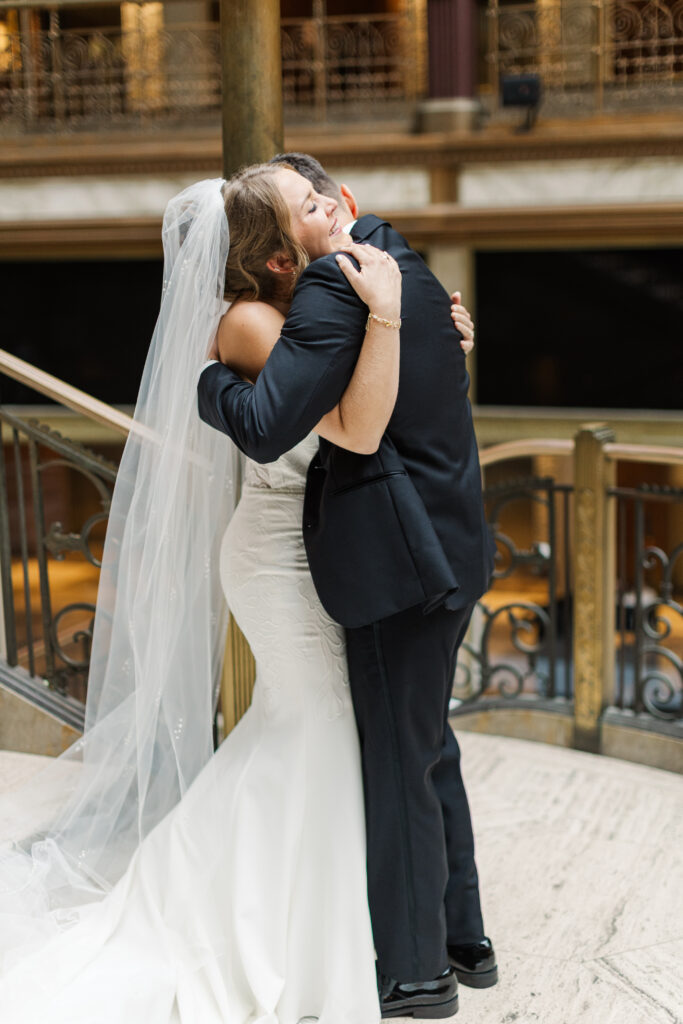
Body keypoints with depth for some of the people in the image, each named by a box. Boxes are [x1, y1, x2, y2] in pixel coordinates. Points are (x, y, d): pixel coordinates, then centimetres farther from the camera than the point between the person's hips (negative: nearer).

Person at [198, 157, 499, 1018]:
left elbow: (265, 428, -25)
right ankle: (463, 938, 33)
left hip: (400, 559, -10)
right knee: (428, 747, 20)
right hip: (449, 549, 10)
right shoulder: (407, 268, 12)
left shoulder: (337, 288, -17)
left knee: (397, 763, 2)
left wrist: (208, 378, -7)